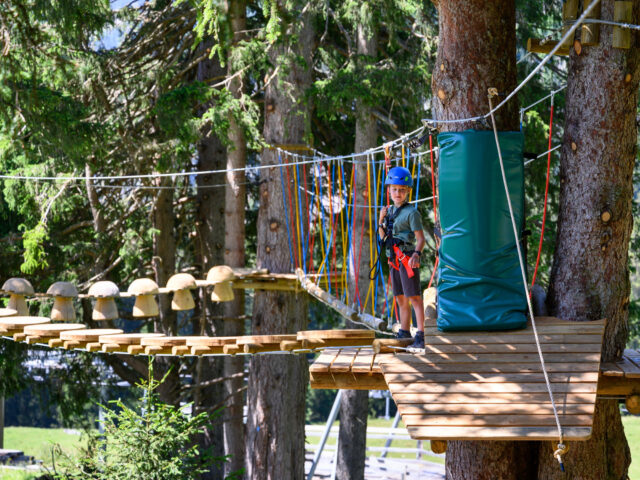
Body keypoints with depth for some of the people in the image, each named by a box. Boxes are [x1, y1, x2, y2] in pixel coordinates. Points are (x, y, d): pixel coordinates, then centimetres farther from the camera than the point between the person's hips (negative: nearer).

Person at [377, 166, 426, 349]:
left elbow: (420, 238, -14)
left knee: (413, 297, -12)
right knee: (401, 299, 14)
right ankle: (404, 333, 23)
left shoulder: (411, 213, -9)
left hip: (407, 259, -8)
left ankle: (420, 336, -16)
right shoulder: (390, 211, 15)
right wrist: (381, 220, 3)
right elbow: (382, 236, 20)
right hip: (395, 260, 8)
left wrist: (416, 255, -31)